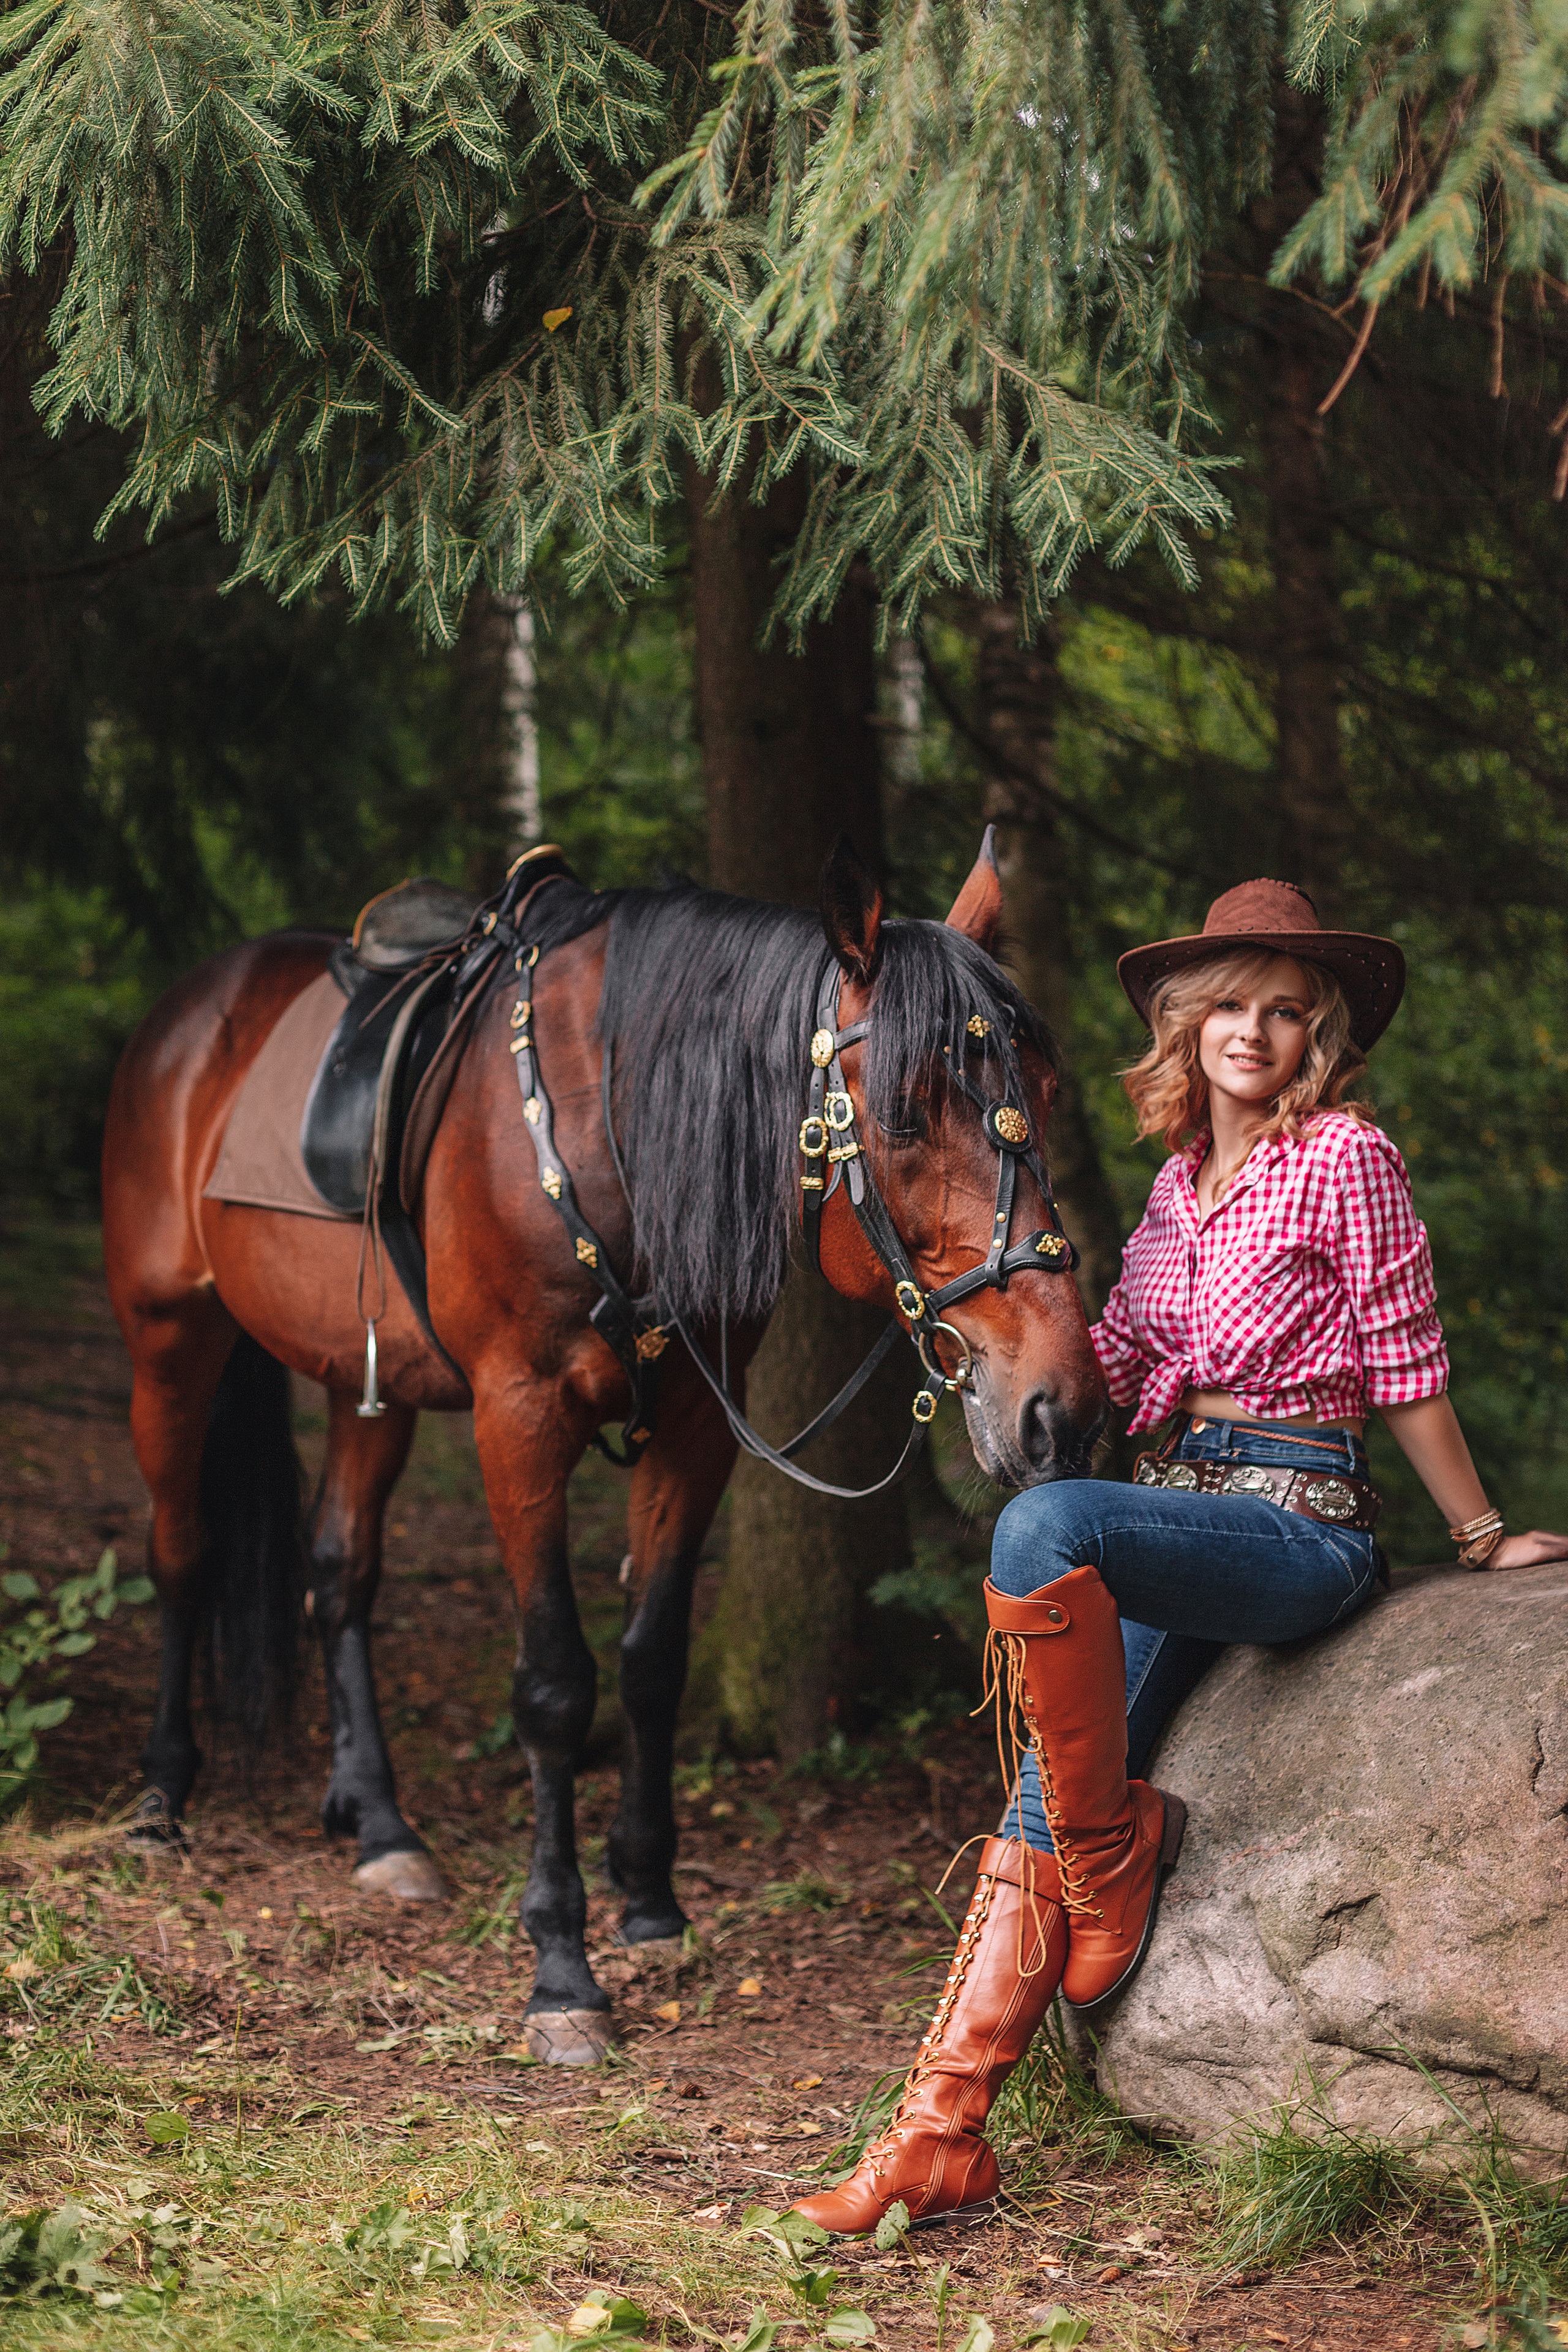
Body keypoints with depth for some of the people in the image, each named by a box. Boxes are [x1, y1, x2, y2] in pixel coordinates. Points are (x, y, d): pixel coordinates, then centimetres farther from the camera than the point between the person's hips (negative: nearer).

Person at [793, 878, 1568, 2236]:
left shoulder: (1345, 1157, -5)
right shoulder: (1185, 1178, 16)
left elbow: (1405, 1364, -1)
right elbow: (1116, 1361, 15)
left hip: (1302, 1522, -7)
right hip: (1185, 1502, 7)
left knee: (1044, 1529, -33)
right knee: (1041, 1813, -5)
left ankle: (1119, 1845, -14)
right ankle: (941, 2137, -7)